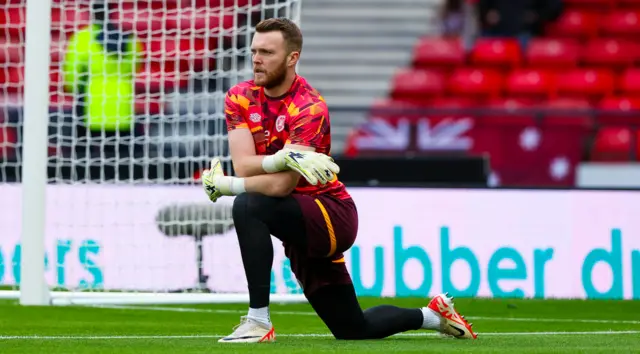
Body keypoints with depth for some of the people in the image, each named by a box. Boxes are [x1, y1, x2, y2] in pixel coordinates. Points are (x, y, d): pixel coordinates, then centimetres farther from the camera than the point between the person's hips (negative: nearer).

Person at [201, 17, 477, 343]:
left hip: (332, 217, -7)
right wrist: (283, 158, -33)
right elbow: (243, 166, -15)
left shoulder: (309, 108, -20)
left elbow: (281, 185, -29)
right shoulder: (240, 98, -2)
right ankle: (433, 315, 38)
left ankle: (258, 322, -28)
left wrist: (222, 185, -20)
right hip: (300, 227, 7)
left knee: (248, 205, -33)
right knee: (353, 330, 13)